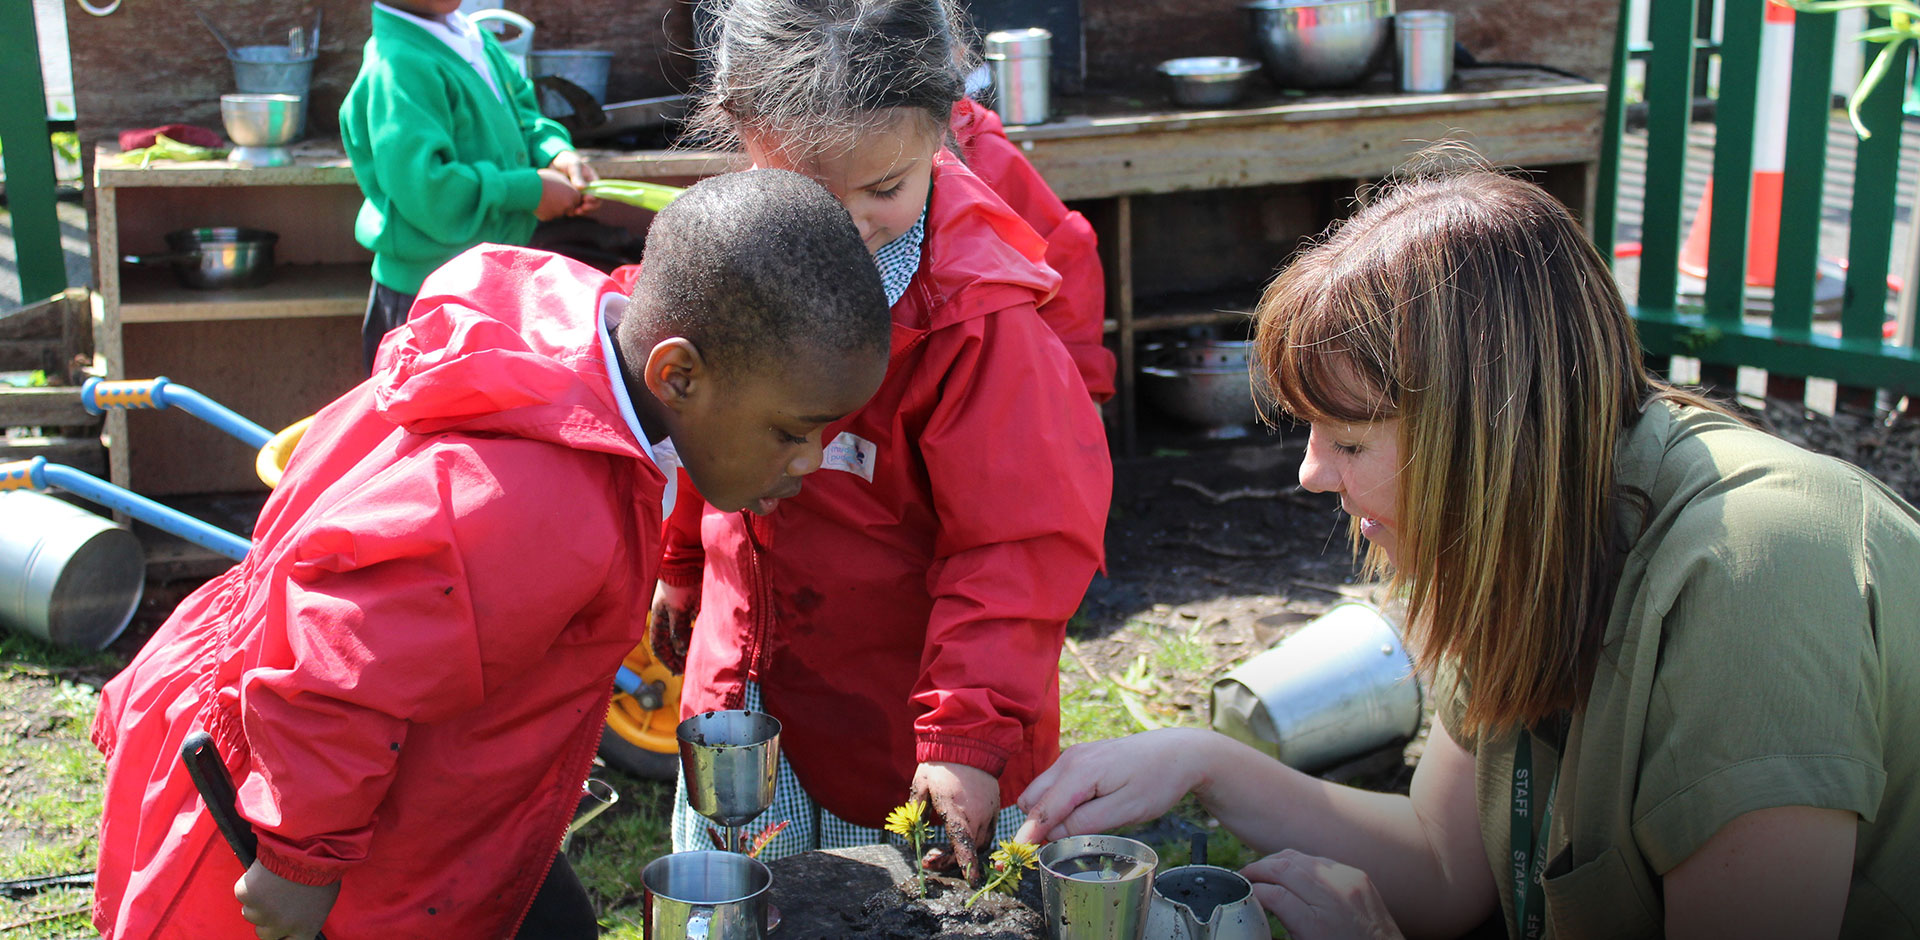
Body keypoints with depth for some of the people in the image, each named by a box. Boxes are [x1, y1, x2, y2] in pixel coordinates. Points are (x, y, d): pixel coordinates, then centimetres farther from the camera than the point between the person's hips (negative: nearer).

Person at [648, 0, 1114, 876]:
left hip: (899, 709, -5)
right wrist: (678, 565, 25)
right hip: (741, 684, 5)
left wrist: (971, 730, -28)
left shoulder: (976, 313, -23)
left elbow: (1021, 537, -22)